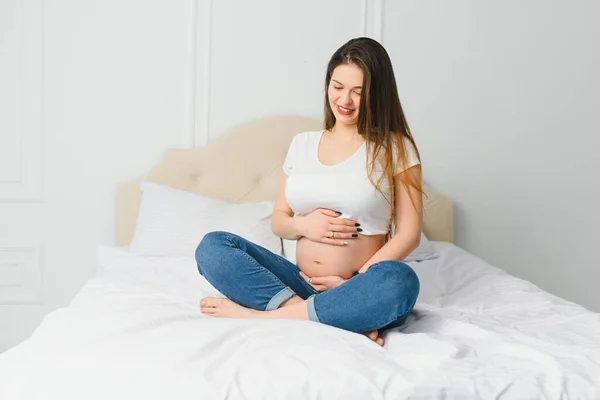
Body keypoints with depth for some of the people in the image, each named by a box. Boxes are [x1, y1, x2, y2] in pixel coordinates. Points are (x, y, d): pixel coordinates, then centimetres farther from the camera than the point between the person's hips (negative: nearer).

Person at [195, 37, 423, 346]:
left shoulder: (395, 148, -1)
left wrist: (353, 285, -15)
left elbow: (409, 234, -5)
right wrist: (302, 225, -9)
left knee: (399, 281, -37)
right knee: (212, 247, -15)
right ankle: (344, 322, -26)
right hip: (301, 283, 4)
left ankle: (264, 314, -25)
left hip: (353, 291, -4)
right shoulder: (302, 144, 11)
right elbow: (278, 221, 15)